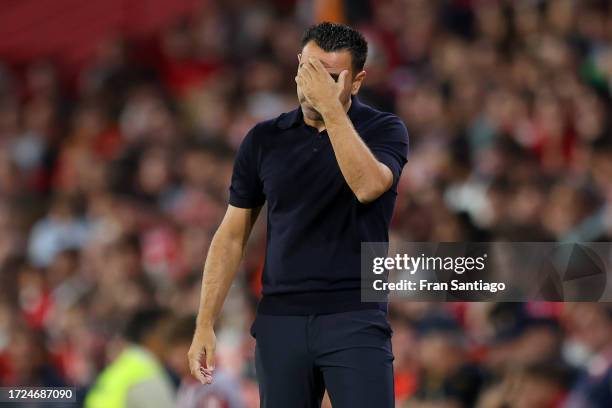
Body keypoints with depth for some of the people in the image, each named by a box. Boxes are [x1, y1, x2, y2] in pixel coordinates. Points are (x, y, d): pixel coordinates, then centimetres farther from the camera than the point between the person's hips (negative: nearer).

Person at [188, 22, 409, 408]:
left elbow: (368, 186, -24)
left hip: (355, 319, -3)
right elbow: (232, 236, 11)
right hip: (280, 321, 4)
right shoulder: (264, 140, 7)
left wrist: (331, 107, -25)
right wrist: (205, 325, 4)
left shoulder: (384, 130, -2)